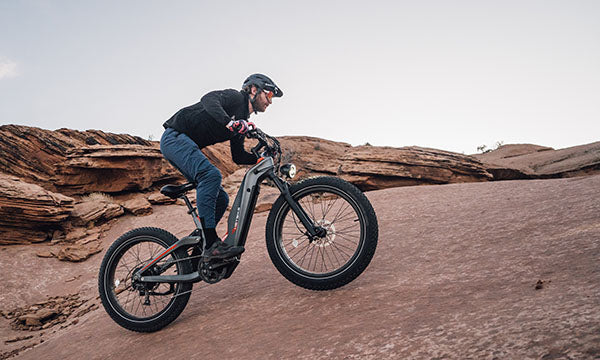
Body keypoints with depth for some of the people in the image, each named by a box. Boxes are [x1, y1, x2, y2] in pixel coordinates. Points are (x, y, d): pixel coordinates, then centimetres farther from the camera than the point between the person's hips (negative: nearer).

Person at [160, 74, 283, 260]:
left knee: (221, 199, 3)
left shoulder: (243, 121, 17)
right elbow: (208, 99, -29)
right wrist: (229, 122, -45)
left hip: (187, 146, 10)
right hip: (175, 137, -10)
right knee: (211, 174, -32)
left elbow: (238, 157, 17)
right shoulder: (235, 97, -8)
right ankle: (211, 245, -33)